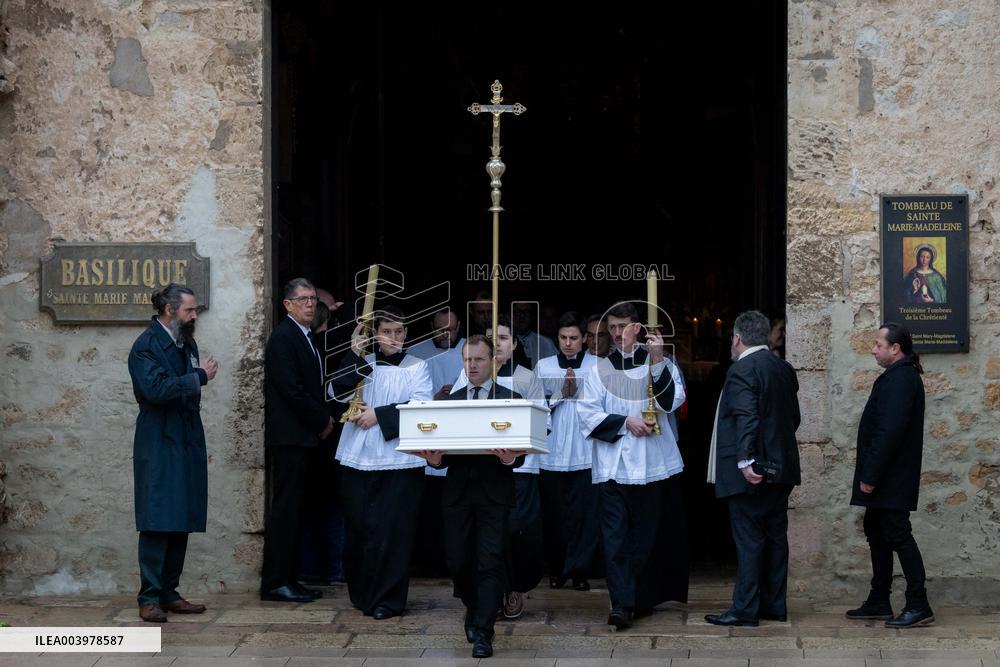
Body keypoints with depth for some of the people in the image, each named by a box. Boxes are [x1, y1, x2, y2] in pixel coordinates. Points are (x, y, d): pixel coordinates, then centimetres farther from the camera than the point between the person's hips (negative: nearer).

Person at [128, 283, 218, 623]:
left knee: (182, 524, 8)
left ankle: (169, 593, 14)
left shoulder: (187, 342, 14)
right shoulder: (146, 346, -10)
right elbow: (156, 388, -24)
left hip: (187, 447, 8)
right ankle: (149, 598, -2)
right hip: (159, 447, -8)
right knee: (158, 524, -7)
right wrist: (200, 376, -18)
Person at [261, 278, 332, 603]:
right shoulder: (283, 337, -11)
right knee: (285, 508, -8)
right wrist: (323, 421, -10)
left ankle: (287, 578, 14)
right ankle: (274, 582, -5)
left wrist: (323, 419, 7)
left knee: (292, 510, 10)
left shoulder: (307, 337, 18)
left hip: (302, 437, 9)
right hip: (289, 436, -9)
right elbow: (291, 390, -18)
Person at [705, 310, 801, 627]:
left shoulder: (741, 370, -14)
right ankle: (775, 605, 19)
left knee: (748, 539, -4)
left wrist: (745, 461, -25)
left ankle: (745, 610, 0)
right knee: (776, 536, 13)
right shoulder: (783, 368, 11)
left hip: (751, 473, -8)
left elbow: (746, 419, -24)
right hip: (781, 468, 8)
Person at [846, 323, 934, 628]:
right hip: (885, 478, 11)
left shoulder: (900, 379, -18)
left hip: (891, 478, -11)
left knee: (897, 534, -8)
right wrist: (869, 474, 17)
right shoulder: (900, 376, 16)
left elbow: (889, 431, -24)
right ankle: (878, 602, 22)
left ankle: (919, 606, -5)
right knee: (877, 533, 15)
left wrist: (870, 476, -22)